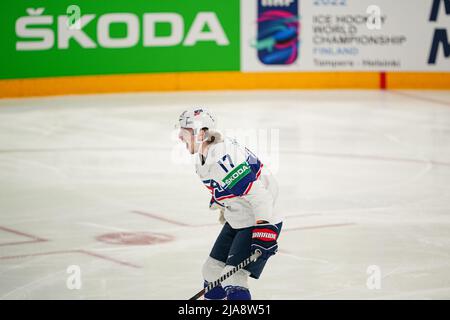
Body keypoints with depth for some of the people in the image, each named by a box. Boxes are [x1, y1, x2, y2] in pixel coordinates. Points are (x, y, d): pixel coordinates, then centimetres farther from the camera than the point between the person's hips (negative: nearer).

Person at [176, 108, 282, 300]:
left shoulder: (223, 160, -29)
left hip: (259, 222, -10)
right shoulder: (205, 154, 2)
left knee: (232, 280, -18)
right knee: (212, 269, 17)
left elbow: (257, 193, -31)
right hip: (236, 222, 10)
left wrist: (264, 230, -34)